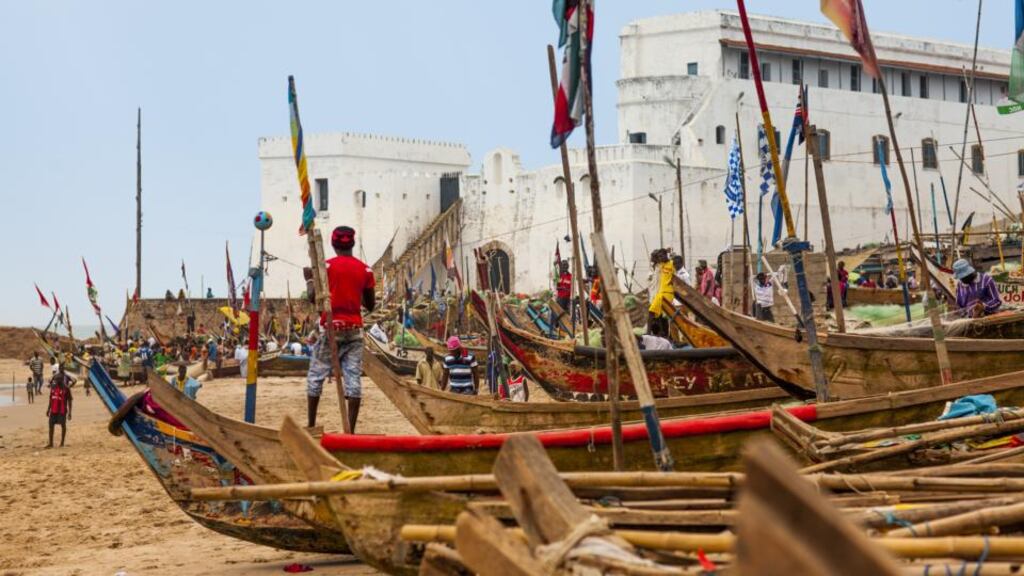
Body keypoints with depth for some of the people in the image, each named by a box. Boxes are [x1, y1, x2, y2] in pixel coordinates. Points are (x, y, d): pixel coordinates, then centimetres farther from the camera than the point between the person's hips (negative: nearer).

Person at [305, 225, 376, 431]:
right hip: (355, 329, 2)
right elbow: (370, 305, 9)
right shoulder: (365, 269, 6)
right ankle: (351, 429, -3)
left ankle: (311, 425, 11)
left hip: (332, 327, -2)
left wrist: (309, 278, 8)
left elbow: (313, 298, -8)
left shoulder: (326, 266, -3)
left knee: (316, 375, 9)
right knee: (354, 377, 0)